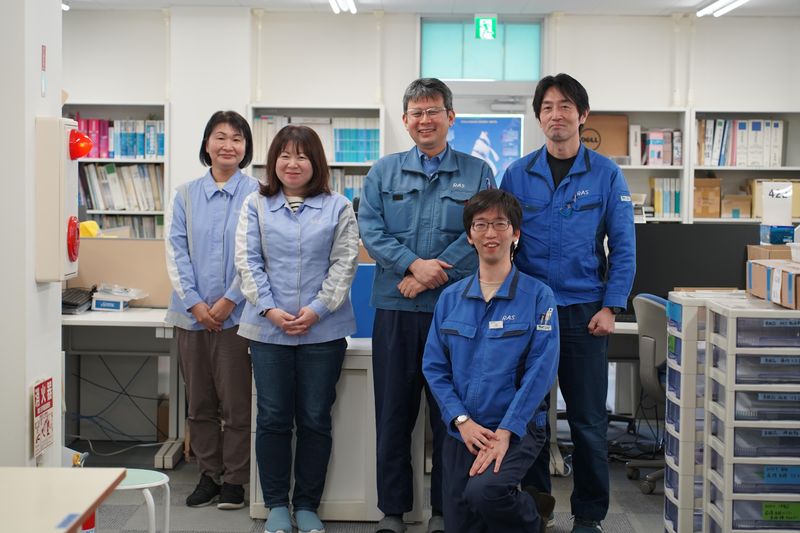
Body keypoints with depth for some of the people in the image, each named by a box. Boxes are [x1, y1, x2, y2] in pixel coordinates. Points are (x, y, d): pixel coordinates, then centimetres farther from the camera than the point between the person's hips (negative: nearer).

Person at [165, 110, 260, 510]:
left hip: (236, 313, -3)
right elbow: (176, 250, 3)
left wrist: (229, 300, -12)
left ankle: (235, 479, 13)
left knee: (236, 402, 1)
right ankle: (208, 474, 23)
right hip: (192, 313, 4)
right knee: (199, 402, 11)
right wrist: (194, 302, -8)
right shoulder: (186, 195, 8)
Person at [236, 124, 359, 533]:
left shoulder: (337, 207, 5)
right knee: (273, 418, 5)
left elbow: (344, 263, -1)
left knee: (315, 419, 5)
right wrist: (268, 308, -11)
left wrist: (317, 309, -12)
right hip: (268, 328, 1)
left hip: (323, 330, 0)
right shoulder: (256, 205, 7)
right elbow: (247, 261, 1)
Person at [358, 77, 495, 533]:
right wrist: (413, 263, -15)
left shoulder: (477, 173, 6)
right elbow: (370, 229, 0)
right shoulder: (385, 171, 10)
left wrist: (432, 275, -15)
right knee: (393, 413, 7)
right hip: (395, 308, 1)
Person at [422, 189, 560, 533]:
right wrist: (462, 420, -10)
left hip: (516, 428, -4)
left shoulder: (538, 296, -4)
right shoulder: (450, 298, 7)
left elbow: (540, 371, -11)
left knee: (484, 490, -30)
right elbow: (434, 367, 4)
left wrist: (505, 432, -19)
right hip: (461, 430, 4)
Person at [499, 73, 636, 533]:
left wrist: (610, 308, -8)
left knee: (588, 420, 5)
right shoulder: (518, 175, 3)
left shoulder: (606, 175, 0)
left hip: (585, 313, -1)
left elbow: (623, 247, 0)